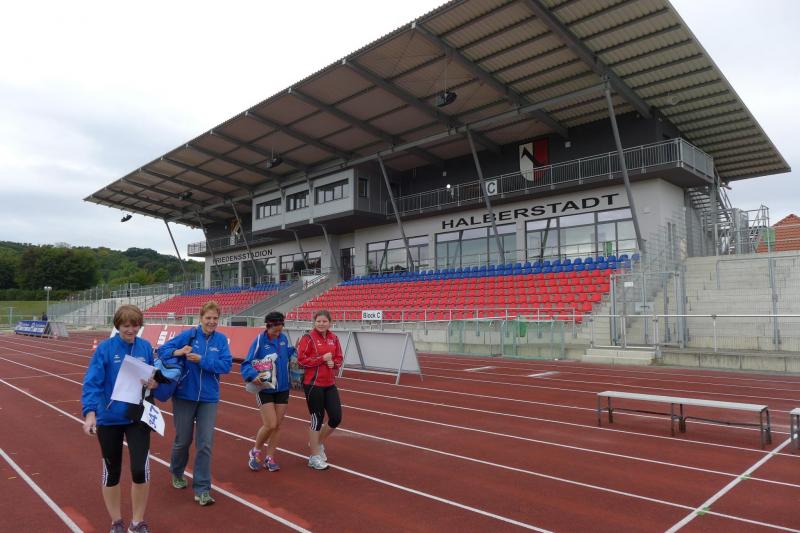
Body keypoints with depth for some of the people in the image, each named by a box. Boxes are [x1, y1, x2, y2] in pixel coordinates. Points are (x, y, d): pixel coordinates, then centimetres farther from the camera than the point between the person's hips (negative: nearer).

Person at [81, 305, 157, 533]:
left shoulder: (146, 347, -1)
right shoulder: (104, 348, -11)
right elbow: (92, 382, -16)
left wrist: (154, 382, -13)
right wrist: (90, 413, -28)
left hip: (138, 417, 1)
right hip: (109, 418, -1)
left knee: (140, 469, -7)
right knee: (111, 471, 13)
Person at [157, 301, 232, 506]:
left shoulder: (221, 339, -2)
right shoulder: (188, 335, -7)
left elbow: (226, 365, -11)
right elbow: (162, 350, -6)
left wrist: (201, 360, -21)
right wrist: (177, 352, -26)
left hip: (209, 398, 1)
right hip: (185, 396, -1)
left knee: (205, 444, -1)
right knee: (183, 440, 14)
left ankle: (202, 489, 10)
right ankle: (177, 473, 44)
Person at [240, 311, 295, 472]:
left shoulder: (283, 338, 0)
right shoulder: (259, 341, -14)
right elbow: (247, 363, -15)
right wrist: (253, 375, -33)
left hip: (282, 388, 5)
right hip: (265, 389, -5)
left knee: (277, 425, 9)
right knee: (270, 425, -8)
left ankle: (269, 457, 25)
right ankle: (255, 452, 19)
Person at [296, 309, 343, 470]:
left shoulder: (333, 338, 6)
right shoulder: (308, 338, -10)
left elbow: (339, 358, 12)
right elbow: (301, 360, -15)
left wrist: (333, 363, -10)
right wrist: (322, 358, -18)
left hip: (330, 384, 6)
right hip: (313, 384, -6)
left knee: (336, 418, 6)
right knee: (317, 419, 4)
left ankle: (318, 443, 33)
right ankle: (315, 457, 21)